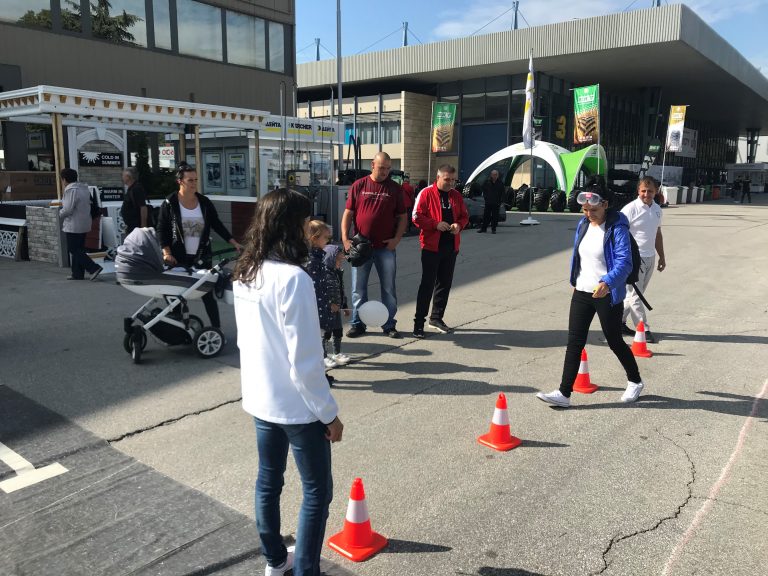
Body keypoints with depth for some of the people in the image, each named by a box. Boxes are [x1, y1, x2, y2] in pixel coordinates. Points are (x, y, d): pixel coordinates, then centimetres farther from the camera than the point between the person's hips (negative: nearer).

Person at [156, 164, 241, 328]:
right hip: (179, 258, -1)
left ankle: (217, 329, 8)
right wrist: (166, 252, -14)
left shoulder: (204, 202, 2)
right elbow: (162, 230, -3)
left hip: (202, 257, 1)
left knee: (208, 293, 2)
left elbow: (217, 224, 9)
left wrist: (233, 242, 3)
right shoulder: (169, 203, -5)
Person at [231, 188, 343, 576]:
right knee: (317, 492, 9)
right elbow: (305, 362, -23)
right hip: (296, 406, -8)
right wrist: (329, 413, -13)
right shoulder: (293, 279, -25)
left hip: (259, 398, 8)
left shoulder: (244, 274, 1)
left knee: (268, 481, 22)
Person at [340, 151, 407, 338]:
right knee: (358, 288, 8)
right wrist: (345, 238, -8)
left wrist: (397, 238, -7)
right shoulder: (359, 186, 3)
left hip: (386, 247, 0)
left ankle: (389, 325, 18)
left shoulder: (395, 188, 4)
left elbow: (403, 216, 6)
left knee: (388, 288, 7)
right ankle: (357, 324, 20)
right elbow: (348, 213, 3)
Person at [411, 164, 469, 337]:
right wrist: (436, 224, -20)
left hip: (451, 246, 6)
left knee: (445, 283, 12)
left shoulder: (456, 195, 11)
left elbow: (465, 216, 17)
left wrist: (459, 225, -5)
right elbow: (417, 217, -9)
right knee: (427, 284, -4)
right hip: (431, 246, -6)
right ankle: (419, 321, 3)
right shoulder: (426, 193, -5)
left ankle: (436, 317, 26)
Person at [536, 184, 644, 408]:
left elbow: (624, 262, -24)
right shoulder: (583, 224, 5)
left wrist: (607, 282, -40)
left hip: (607, 295, -6)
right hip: (582, 293, 6)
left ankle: (635, 382, 36)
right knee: (574, 342, 1)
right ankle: (564, 393, 3)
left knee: (615, 341, 10)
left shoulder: (617, 228, -16)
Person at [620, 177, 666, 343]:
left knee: (635, 294, 13)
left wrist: (662, 257, 21)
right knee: (635, 295, -2)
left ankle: (619, 321, 25)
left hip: (650, 258, 7)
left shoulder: (657, 209, 9)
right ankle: (644, 329, 5)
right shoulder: (630, 209, -13)